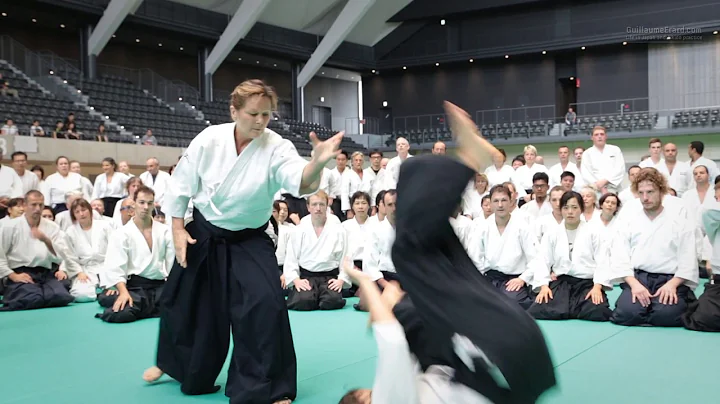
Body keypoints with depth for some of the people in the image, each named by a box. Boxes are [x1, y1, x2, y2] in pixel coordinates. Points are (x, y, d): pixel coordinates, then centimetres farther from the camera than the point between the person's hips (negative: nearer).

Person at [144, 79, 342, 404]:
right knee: (183, 303, 15)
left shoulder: (276, 148, -21)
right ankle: (173, 364, 45)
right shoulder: (209, 139, -15)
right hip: (202, 234, 2)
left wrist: (317, 163, -63)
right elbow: (181, 184, -2)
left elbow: (302, 182, -41)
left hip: (248, 240, -2)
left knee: (265, 304, -19)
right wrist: (178, 230, -4)